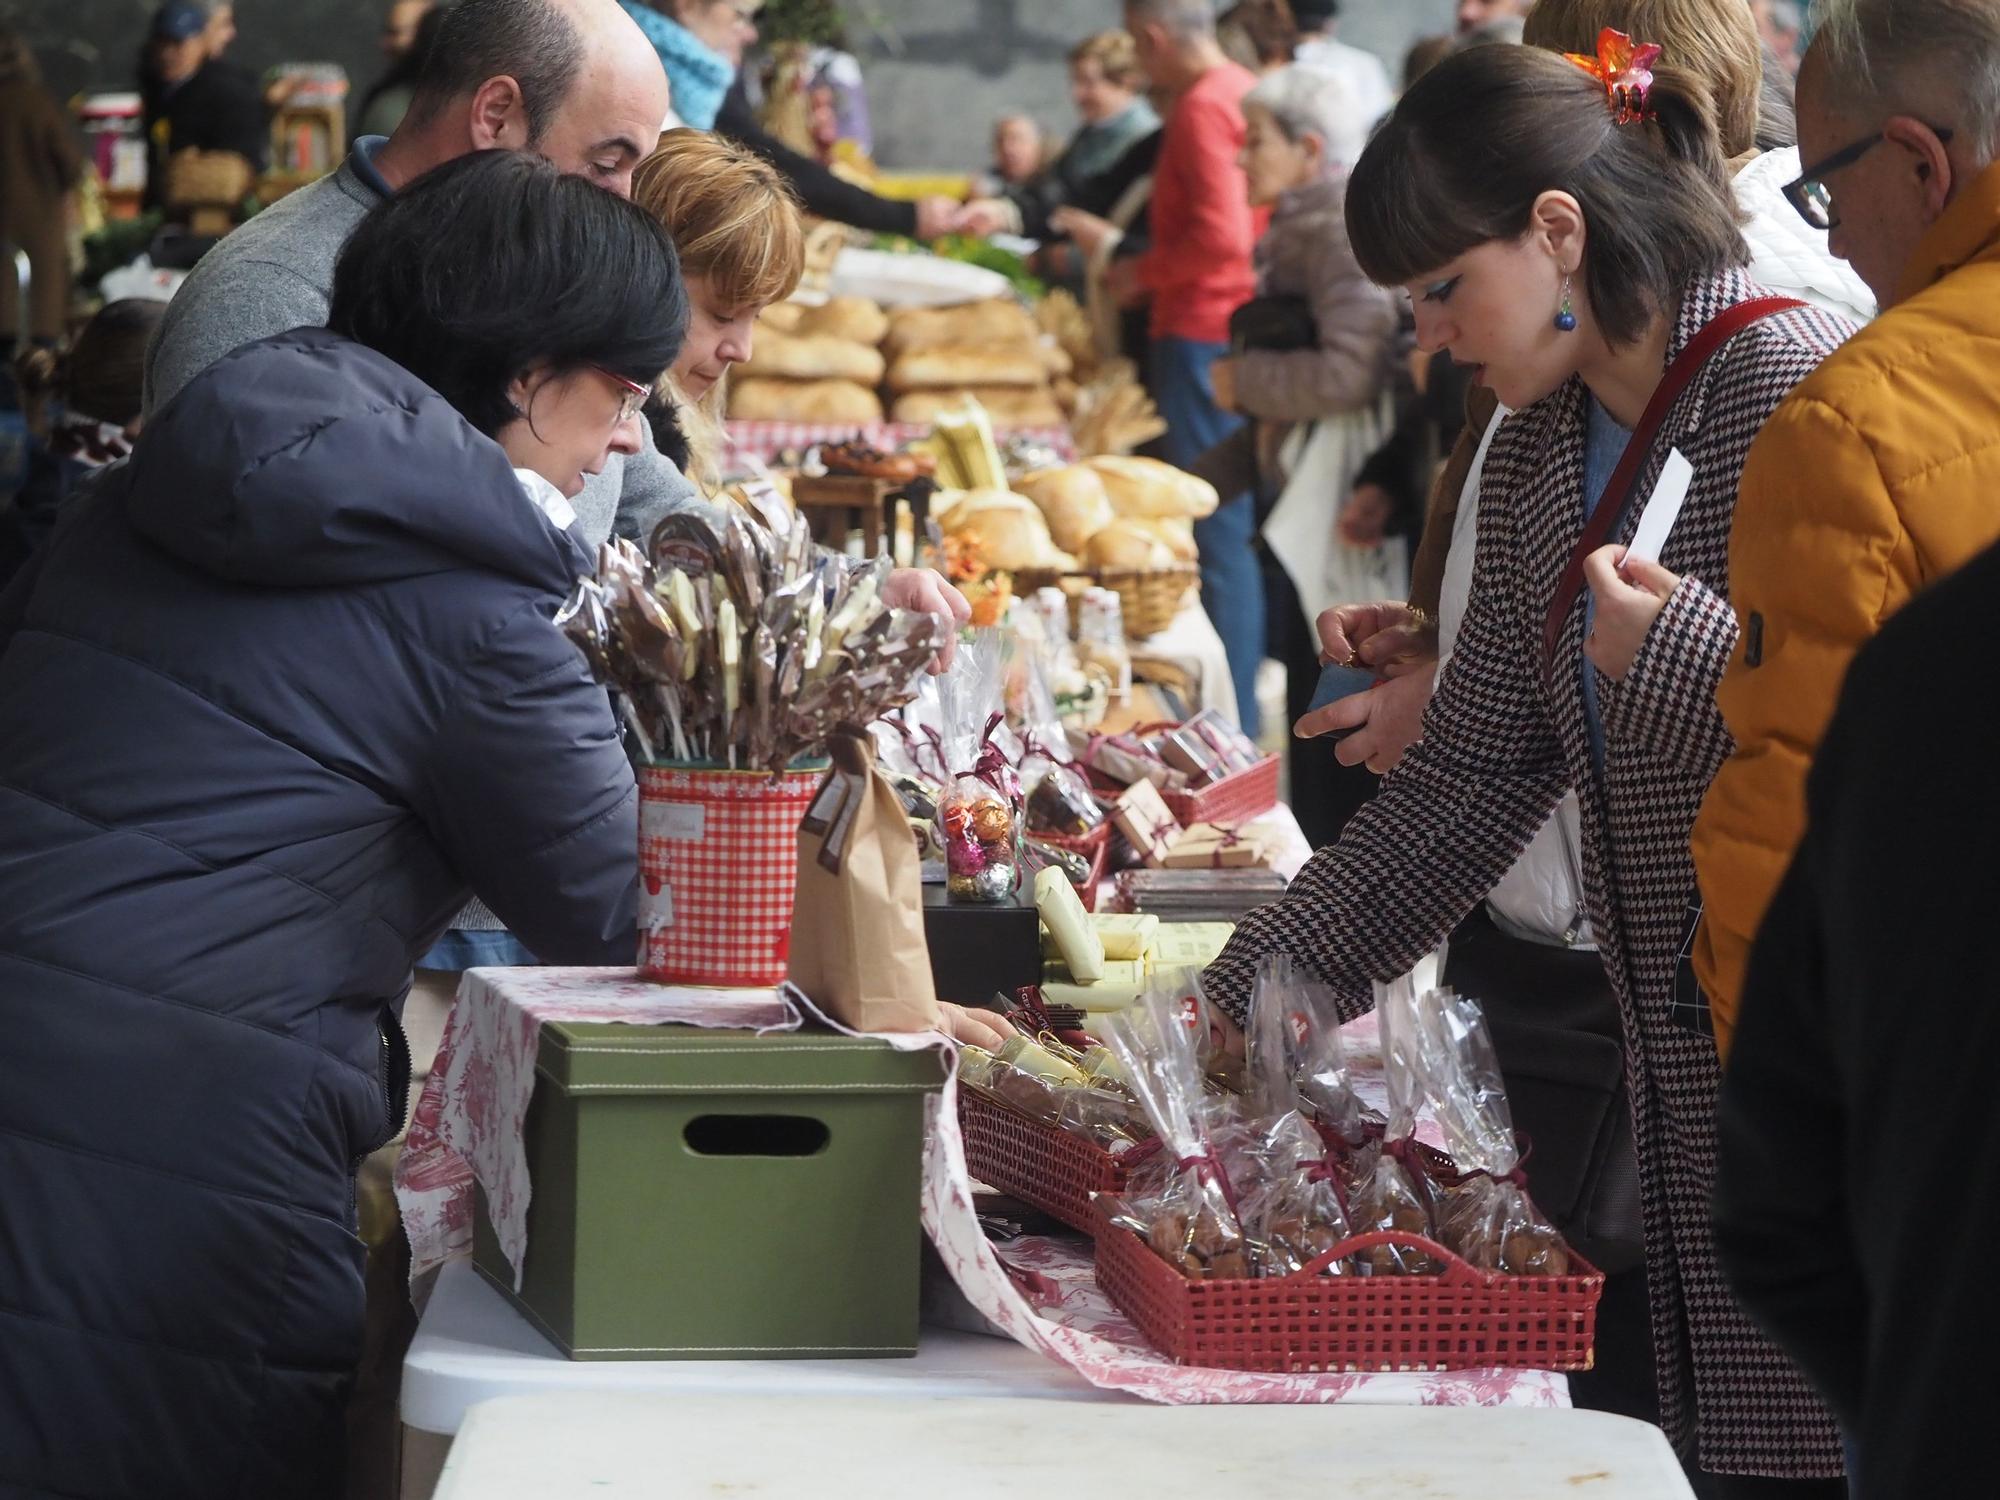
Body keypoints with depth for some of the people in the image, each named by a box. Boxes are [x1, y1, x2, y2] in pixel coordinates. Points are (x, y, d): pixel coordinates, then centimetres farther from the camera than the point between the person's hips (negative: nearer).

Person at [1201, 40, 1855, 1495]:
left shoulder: (1800, 387, -15)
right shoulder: (1537, 456, 12)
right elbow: (1473, 779, 16)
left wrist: (1694, 653, -25)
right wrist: (1251, 994, 13)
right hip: (1684, 1092, 8)